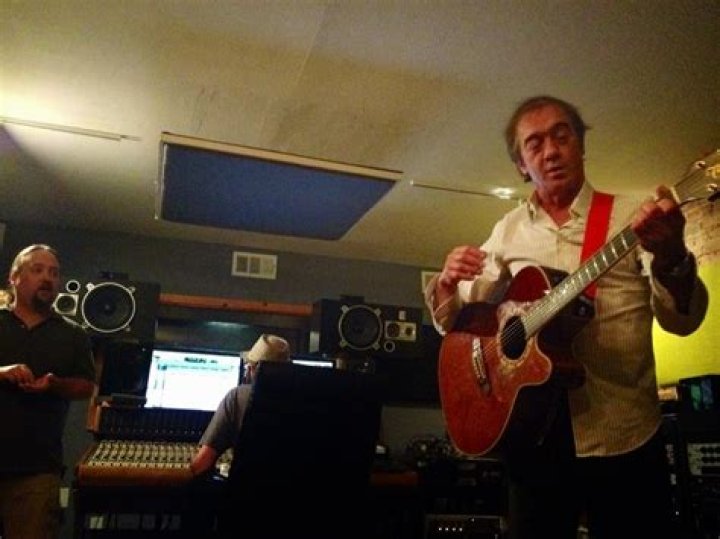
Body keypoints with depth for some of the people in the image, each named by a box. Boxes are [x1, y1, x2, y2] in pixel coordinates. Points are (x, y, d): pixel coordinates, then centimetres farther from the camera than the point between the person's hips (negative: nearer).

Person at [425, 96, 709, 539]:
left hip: (622, 435, -2)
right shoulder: (508, 231, 8)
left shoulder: (631, 217, 0)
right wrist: (448, 284, -12)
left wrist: (671, 258, -30)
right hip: (531, 430, 2)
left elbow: (682, 319, -8)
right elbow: (459, 324, 11)